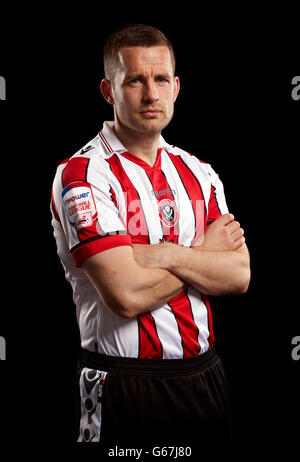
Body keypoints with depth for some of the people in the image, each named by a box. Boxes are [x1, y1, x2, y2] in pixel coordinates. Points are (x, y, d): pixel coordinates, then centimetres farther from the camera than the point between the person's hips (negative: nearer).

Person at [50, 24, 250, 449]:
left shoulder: (198, 173, 8)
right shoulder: (83, 175, -11)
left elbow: (239, 276, -2)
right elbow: (126, 294, -21)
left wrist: (164, 255, -17)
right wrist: (205, 252, -7)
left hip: (205, 378, 6)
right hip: (125, 387, -5)